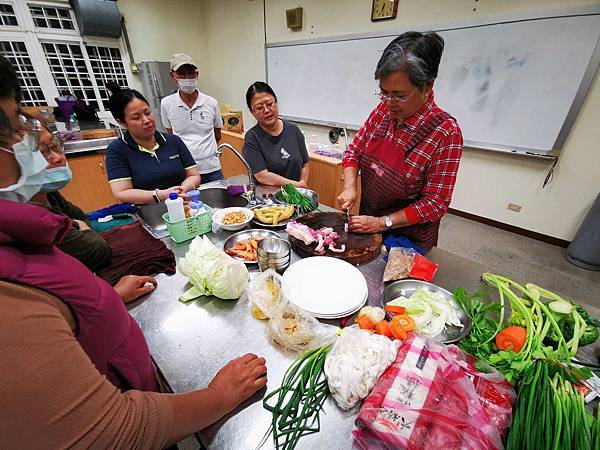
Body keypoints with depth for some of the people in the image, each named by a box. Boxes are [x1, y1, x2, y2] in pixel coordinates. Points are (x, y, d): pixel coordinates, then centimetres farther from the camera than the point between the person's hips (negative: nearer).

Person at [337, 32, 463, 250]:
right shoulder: (383, 109, -7)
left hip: (410, 237, -4)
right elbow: (354, 150, 0)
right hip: (367, 222, 5)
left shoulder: (445, 132, -22)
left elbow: (435, 204, -19)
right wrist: (349, 187, -16)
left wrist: (382, 222, -23)